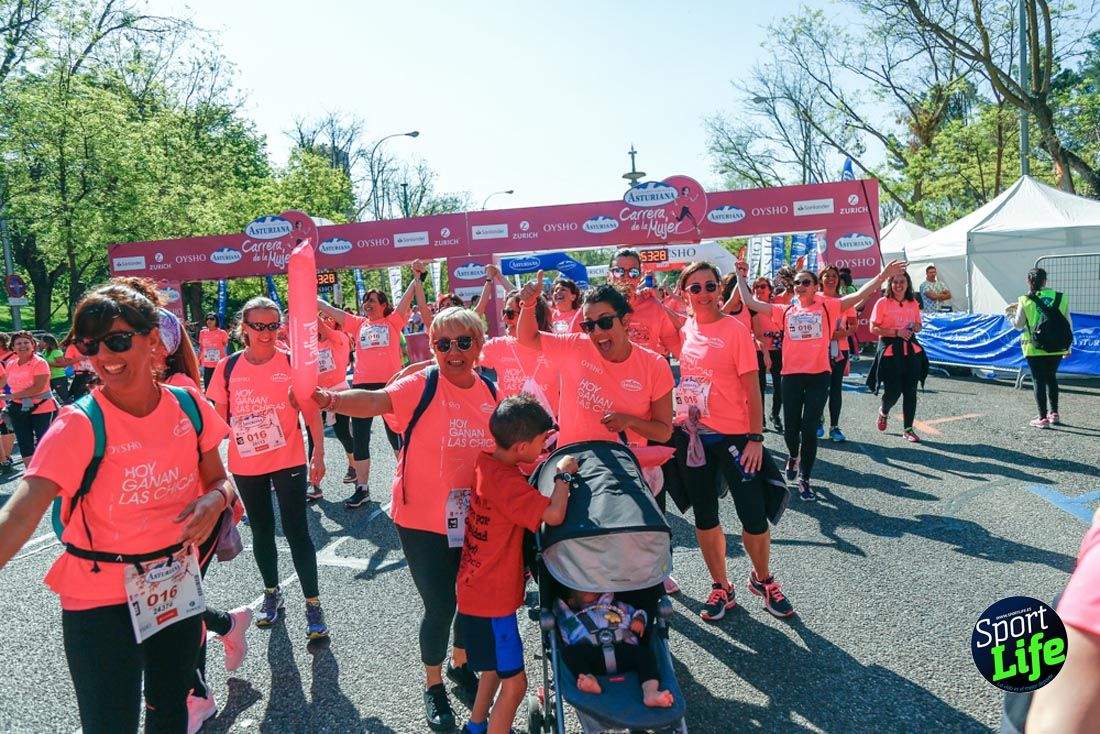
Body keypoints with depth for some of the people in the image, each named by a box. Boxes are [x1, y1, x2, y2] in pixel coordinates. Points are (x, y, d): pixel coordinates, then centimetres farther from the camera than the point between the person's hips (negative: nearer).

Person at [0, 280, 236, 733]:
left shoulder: (188, 407, -7)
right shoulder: (78, 427, -18)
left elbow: (218, 480, 6)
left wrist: (215, 500, -18)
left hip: (177, 589, 4)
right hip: (102, 603, -4)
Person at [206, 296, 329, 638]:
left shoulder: (292, 362, -7)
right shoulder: (228, 367, -2)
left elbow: (311, 410, -4)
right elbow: (219, 418, 5)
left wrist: (319, 453, -6)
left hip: (289, 461, -3)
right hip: (246, 466, 3)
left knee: (297, 532, -1)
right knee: (261, 532, 17)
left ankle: (313, 604, 10)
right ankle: (272, 593, 37)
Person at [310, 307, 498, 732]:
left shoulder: (490, 392, 0)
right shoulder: (421, 386, -16)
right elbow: (375, 401, -35)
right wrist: (330, 400, -53)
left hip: (474, 519, 5)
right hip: (425, 521, -5)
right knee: (440, 606, 2)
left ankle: (460, 664, 47)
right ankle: (433, 685, 31)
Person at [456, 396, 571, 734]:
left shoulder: (487, 462, -2)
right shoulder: (507, 482, -29)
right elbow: (554, 514, -40)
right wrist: (564, 474, -23)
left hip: (477, 589, 10)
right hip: (491, 600, -10)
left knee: (496, 666, 28)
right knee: (514, 682, 2)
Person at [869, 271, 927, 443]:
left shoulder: (913, 303, 10)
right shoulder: (883, 302, -4)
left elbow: (918, 326, 21)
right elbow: (874, 328, -8)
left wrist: (915, 327, -2)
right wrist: (896, 332, -15)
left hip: (911, 349, 4)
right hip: (890, 350, -4)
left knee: (910, 390, 2)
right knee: (893, 390, -4)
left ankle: (908, 429, 12)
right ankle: (883, 411, 31)